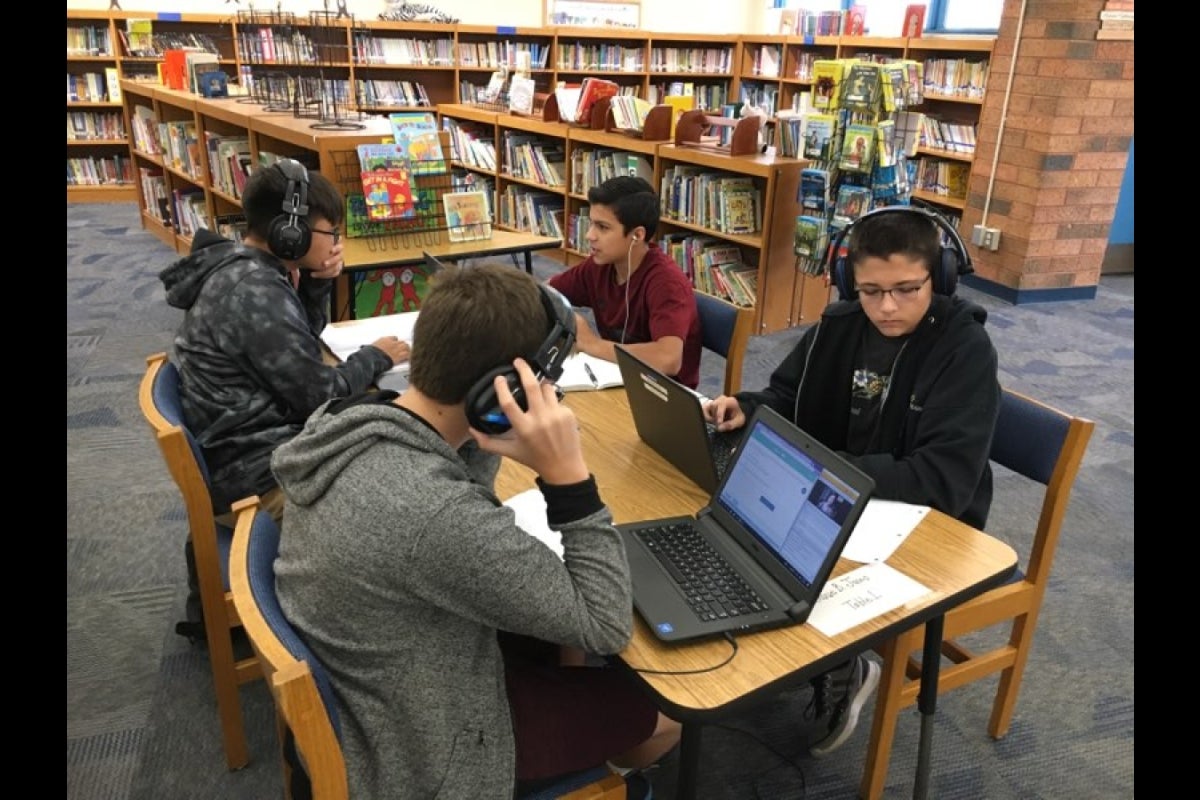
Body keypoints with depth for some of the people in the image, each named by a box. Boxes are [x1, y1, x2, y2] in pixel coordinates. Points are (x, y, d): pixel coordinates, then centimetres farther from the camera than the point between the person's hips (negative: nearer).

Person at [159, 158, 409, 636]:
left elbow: (302, 340, 15)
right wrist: (376, 357, -4)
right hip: (258, 475, -10)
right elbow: (319, 396, -20)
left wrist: (319, 283, -2)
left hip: (252, 443, 10)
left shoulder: (241, 267, 5)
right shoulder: (255, 293, -24)